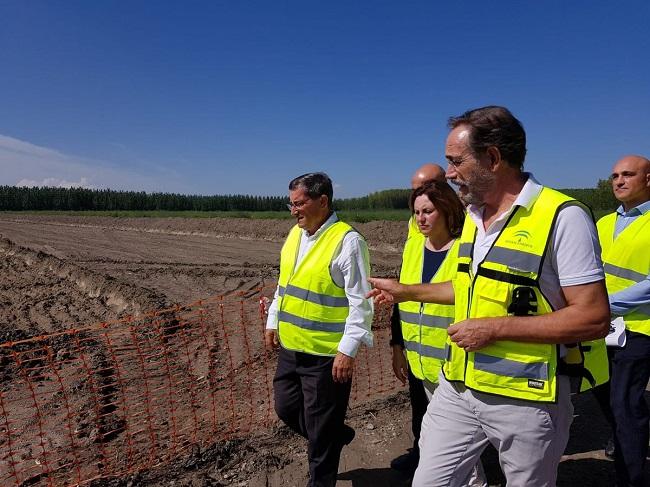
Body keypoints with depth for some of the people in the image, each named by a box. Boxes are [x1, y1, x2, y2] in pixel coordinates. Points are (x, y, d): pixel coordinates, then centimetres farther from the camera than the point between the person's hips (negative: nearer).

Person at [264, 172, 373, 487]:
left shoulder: (347, 241, -17)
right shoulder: (295, 234, 8)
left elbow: (360, 302, -18)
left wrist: (348, 350, -20)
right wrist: (273, 322, 18)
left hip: (327, 354, -8)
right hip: (290, 348, 8)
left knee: (320, 430, 8)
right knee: (286, 408, 21)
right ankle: (337, 436, 45)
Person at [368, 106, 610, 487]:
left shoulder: (562, 217, -17)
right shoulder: (474, 217, 6)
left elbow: (595, 319, -18)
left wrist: (494, 328, -21)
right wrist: (405, 291, 19)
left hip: (527, 398, -6)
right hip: (459, 386, 6)